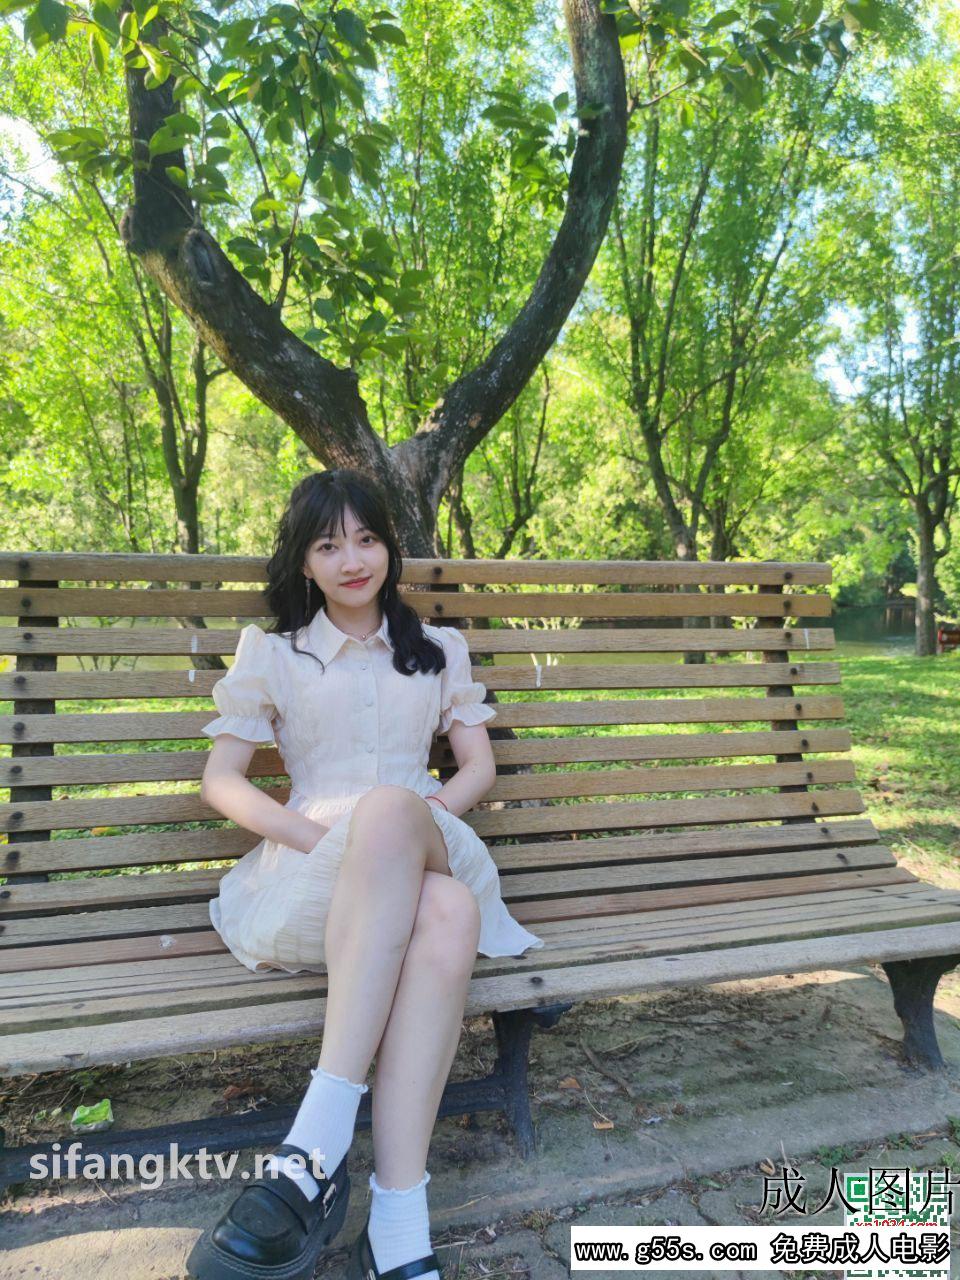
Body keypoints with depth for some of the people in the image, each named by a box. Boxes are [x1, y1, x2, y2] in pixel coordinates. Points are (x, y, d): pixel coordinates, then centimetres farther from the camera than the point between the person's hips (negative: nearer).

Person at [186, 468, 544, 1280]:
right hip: (310, 873, -2)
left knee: (452, 915, -39)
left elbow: (480, 765, 17)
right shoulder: (272, 654, 16)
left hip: (424, 860, 2)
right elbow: (221, 780, 7)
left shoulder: (439, 650, 22)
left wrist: (437, 805, -8)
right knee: (451, 907, -39)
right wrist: (316, 834, -13)